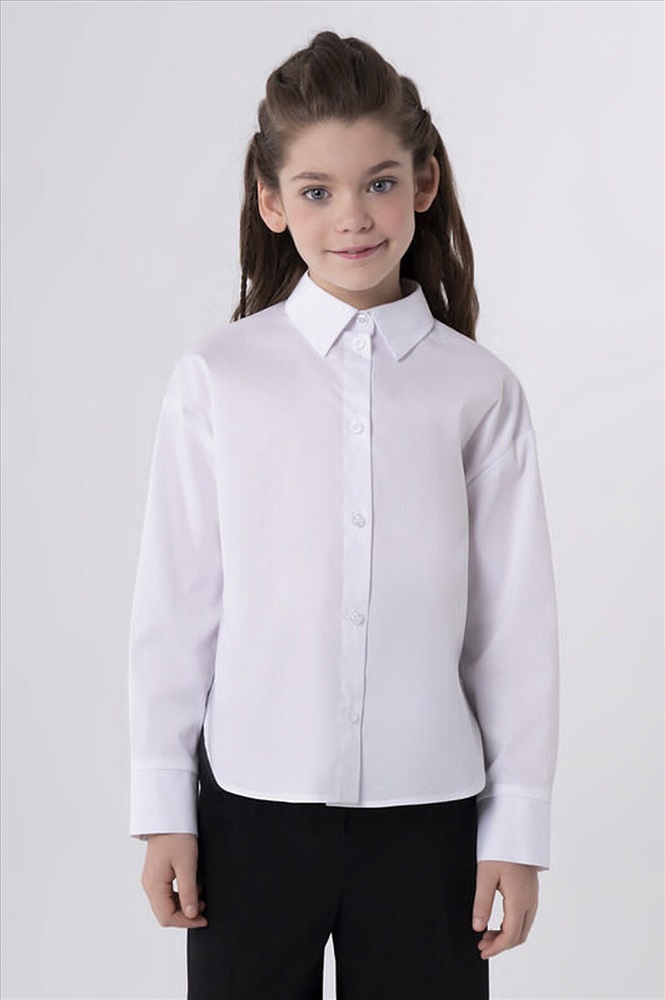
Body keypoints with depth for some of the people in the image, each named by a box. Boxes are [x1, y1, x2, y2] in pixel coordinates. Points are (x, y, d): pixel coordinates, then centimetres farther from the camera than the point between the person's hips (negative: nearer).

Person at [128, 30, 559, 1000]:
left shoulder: (480, 391, -2)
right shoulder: (216, 378, -4)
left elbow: (515, 618, 1)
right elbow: (174, 603, 0)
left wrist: (517, 827, 2)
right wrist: (163, 808, 1)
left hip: (427, 809, 1)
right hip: (252, 803, 0)